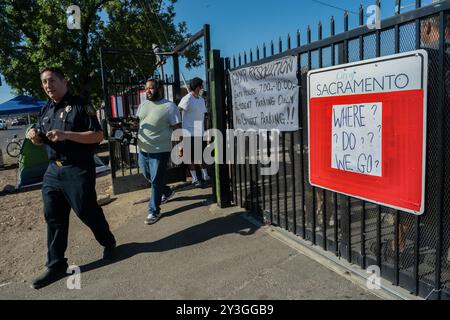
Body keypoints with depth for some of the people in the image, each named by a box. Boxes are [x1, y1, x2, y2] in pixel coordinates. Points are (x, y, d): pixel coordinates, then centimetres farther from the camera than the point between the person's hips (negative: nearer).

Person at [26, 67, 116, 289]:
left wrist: (66, 134, -24)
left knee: (87, 212, 4)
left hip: (78, 170, -7)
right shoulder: (45, 110, 14)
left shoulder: (80, 106, -8)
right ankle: (56, 265, 18)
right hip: (53, 170, 7)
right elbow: (42, 140, 22)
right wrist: (35, 136, -2)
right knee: (54, 218, 8)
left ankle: (109, 242, 31)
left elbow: (98, 136, -15)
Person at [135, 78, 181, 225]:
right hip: (142, 149, 7)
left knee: (156, 181, 0)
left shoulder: (169, 106, -9)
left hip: (160, 150, -7)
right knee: (148, 177, 21)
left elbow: (178, 128, -10)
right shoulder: (143, 105, 10)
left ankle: (154, 211, 13)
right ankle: (167, 192, 45)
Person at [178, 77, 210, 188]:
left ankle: (206, 176, 25)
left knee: (203, 155, 13)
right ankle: (194, 179, 12)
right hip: (190, 133, -7)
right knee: (192, 157, 2)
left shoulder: (201, 99, 13)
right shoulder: (187, 99, -11)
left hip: (200, 133, 7)